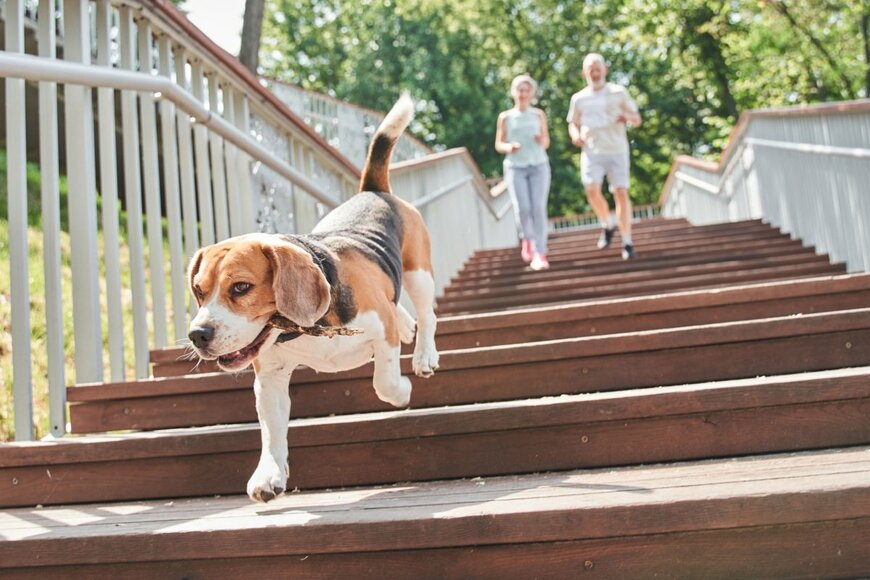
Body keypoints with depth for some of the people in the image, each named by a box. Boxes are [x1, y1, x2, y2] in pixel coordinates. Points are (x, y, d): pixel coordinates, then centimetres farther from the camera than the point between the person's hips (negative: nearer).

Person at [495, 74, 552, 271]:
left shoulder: (539, 115, 8)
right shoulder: (505, 117, 5)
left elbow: (546, 142, 13)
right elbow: (498, 144, 7)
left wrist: (541, 140, -10)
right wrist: (509, 147, -15)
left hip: (539, 165, 1)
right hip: (515, 167, -1)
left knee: (539, 208, -12)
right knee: (522, 208, -13)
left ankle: (540, 253, -10)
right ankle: (527, 239, 19)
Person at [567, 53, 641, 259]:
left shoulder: (619, 92, 7)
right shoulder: (579, 98, 11)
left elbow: (637, 119, 10)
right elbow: (573, 124, 19)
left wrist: (627, 117, -14)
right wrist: (575, 135, -5)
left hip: (617, 150, -1)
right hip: (592, 151, 1)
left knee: (621, 193, -8)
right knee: (592, 190, -17)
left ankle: (627, 243, -2)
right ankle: (608, 225, 11)